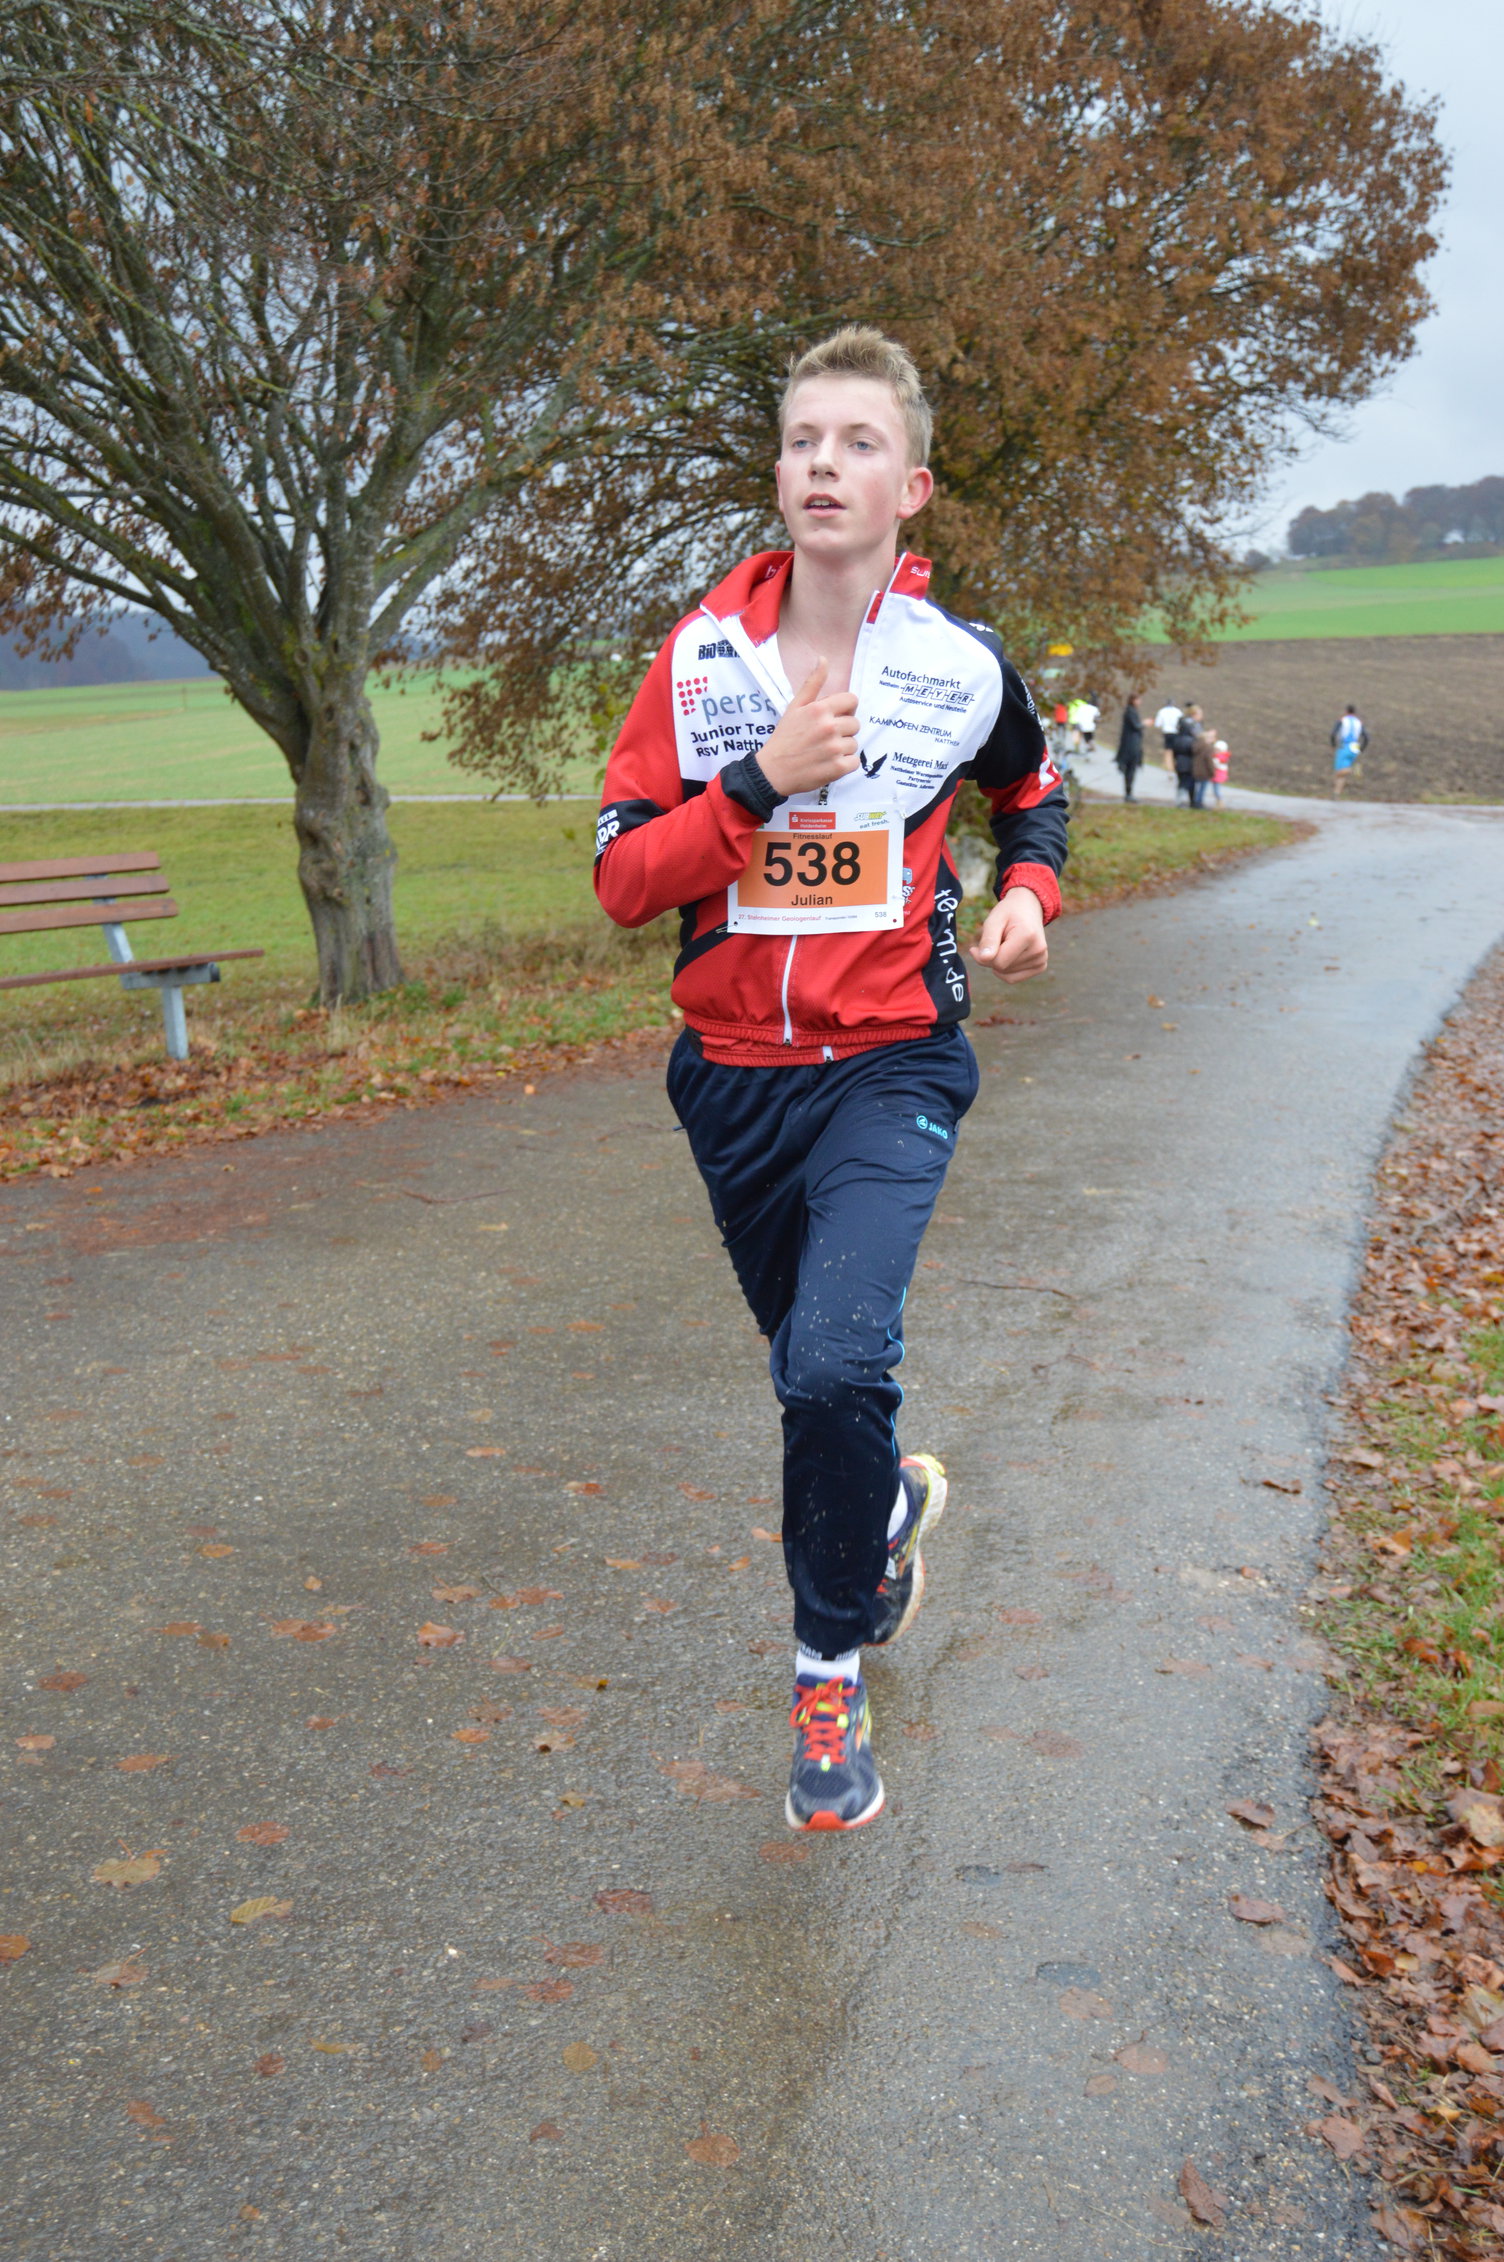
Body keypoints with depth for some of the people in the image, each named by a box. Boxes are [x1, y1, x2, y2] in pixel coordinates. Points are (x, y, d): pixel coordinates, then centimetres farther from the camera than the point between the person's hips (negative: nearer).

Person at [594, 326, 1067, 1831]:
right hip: (735, 1072, 3)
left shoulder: (960, 667, -2)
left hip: (890, 1065, -2)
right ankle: (891, 1501, 51)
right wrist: (761, 779, -19)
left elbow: (1030, 793, 20)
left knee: (837, 1361, -21)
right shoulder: (702, 659, -2)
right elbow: (620, 880, -7)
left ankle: (829, 1670, 1)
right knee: (808, 1365, 17)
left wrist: (1031, 892, 0)